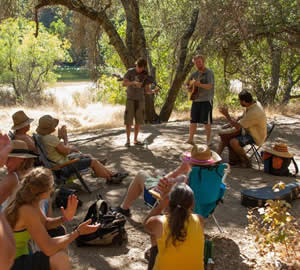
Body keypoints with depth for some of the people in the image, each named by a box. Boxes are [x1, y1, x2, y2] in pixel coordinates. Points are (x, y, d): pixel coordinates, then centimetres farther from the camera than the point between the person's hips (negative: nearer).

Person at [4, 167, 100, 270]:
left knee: (61, 246, 10)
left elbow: (45, 223, 14)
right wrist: (78, 232, -19)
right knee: (60, 258, -22)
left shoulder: (31, 202, -1)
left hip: (17, 259, 9)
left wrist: (64, 218, -5)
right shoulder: (27, 211, -26)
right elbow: (48, 248, -28)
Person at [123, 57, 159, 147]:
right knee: (128, 120, -5)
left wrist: (154, 91, -23)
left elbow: (147, 91, -1)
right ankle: (128, 140, 2)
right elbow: (124, 83, -15)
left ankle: (135, 139, 14)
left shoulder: (146, 75, 1)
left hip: (140, 100, 2)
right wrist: (134, 82, -32)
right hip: (130, 99, -2)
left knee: (138, 121, 4)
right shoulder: (130, 71, -4)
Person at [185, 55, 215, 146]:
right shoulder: (195, 74, 12)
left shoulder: (209, 72, -7)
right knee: (193, 120, 7)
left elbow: (209, 86, -18)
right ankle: (191, 139, 14)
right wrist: (188, 87, 0)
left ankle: (208, 140, 8)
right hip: (196, 100, 6)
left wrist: (199, 84, -33)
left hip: (206, 100, -6)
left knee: (206, 121, -3)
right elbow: (187, 84, 24)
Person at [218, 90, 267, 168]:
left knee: (233, 142, -29)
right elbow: (242, 117, 12)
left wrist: (226, 115, -21)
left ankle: (246, 162, -7)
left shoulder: (254, 113, -33)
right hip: (249, 131, 10)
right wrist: (230, 123, -2)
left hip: (255, 137, -10)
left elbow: (237, 126, -27)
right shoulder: (253, 104, -4)